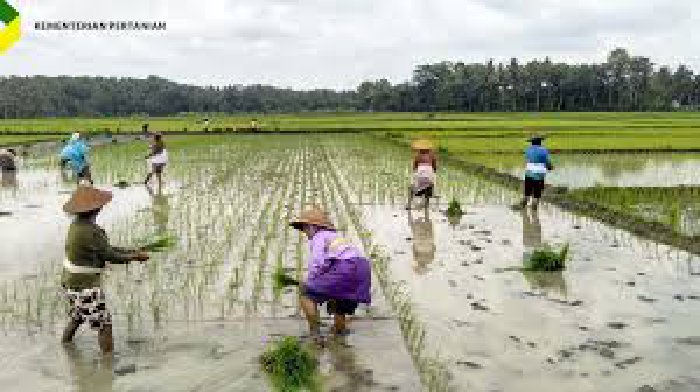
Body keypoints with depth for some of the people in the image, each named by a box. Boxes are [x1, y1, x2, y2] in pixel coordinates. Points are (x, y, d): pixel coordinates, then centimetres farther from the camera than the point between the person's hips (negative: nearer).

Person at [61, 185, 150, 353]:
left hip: (72, 281, 10)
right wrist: (134, 256, -4)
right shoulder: (90, 232, -28)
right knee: (104, 325, -1)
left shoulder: (78, 225, 2)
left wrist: (131, 251, 4)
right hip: (85, 286, -10)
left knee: (79, 314, 35)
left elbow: (105, 248, 7)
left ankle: (66, 339, 55)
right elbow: (110, 256, -18)